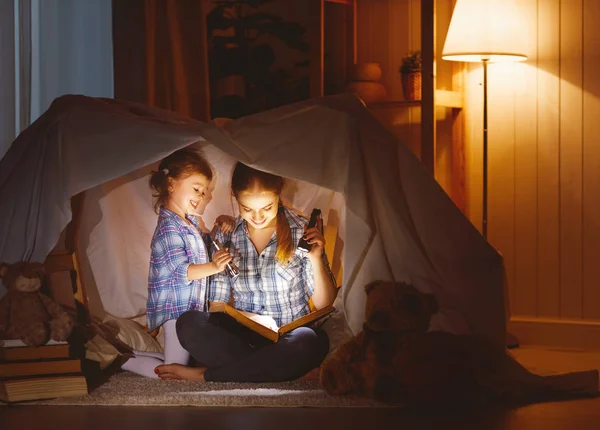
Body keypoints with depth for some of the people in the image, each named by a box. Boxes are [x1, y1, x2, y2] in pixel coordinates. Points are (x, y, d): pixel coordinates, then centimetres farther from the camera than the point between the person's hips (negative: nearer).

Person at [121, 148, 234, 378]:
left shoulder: (190, 221, 13)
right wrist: (213, 267, -36)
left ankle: (132, 354, 23)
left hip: (191, 306, 10)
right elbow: (182, 271, -23)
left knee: (181, 359, 16)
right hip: (177, 308, -10)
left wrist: (221, 226, 8)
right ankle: (125, 361, 5)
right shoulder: (169, 228, -17)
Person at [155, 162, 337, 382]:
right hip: (244, 336, 1)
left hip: (289, 337, -1)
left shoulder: (301, 231, -2)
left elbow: (323, 303, 1)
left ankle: (205, 375, -24)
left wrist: (316, 259, -16)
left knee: (310, 342, -38)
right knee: (188, 324, -26)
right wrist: (251, 319, -12)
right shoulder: (225, 237, 4)